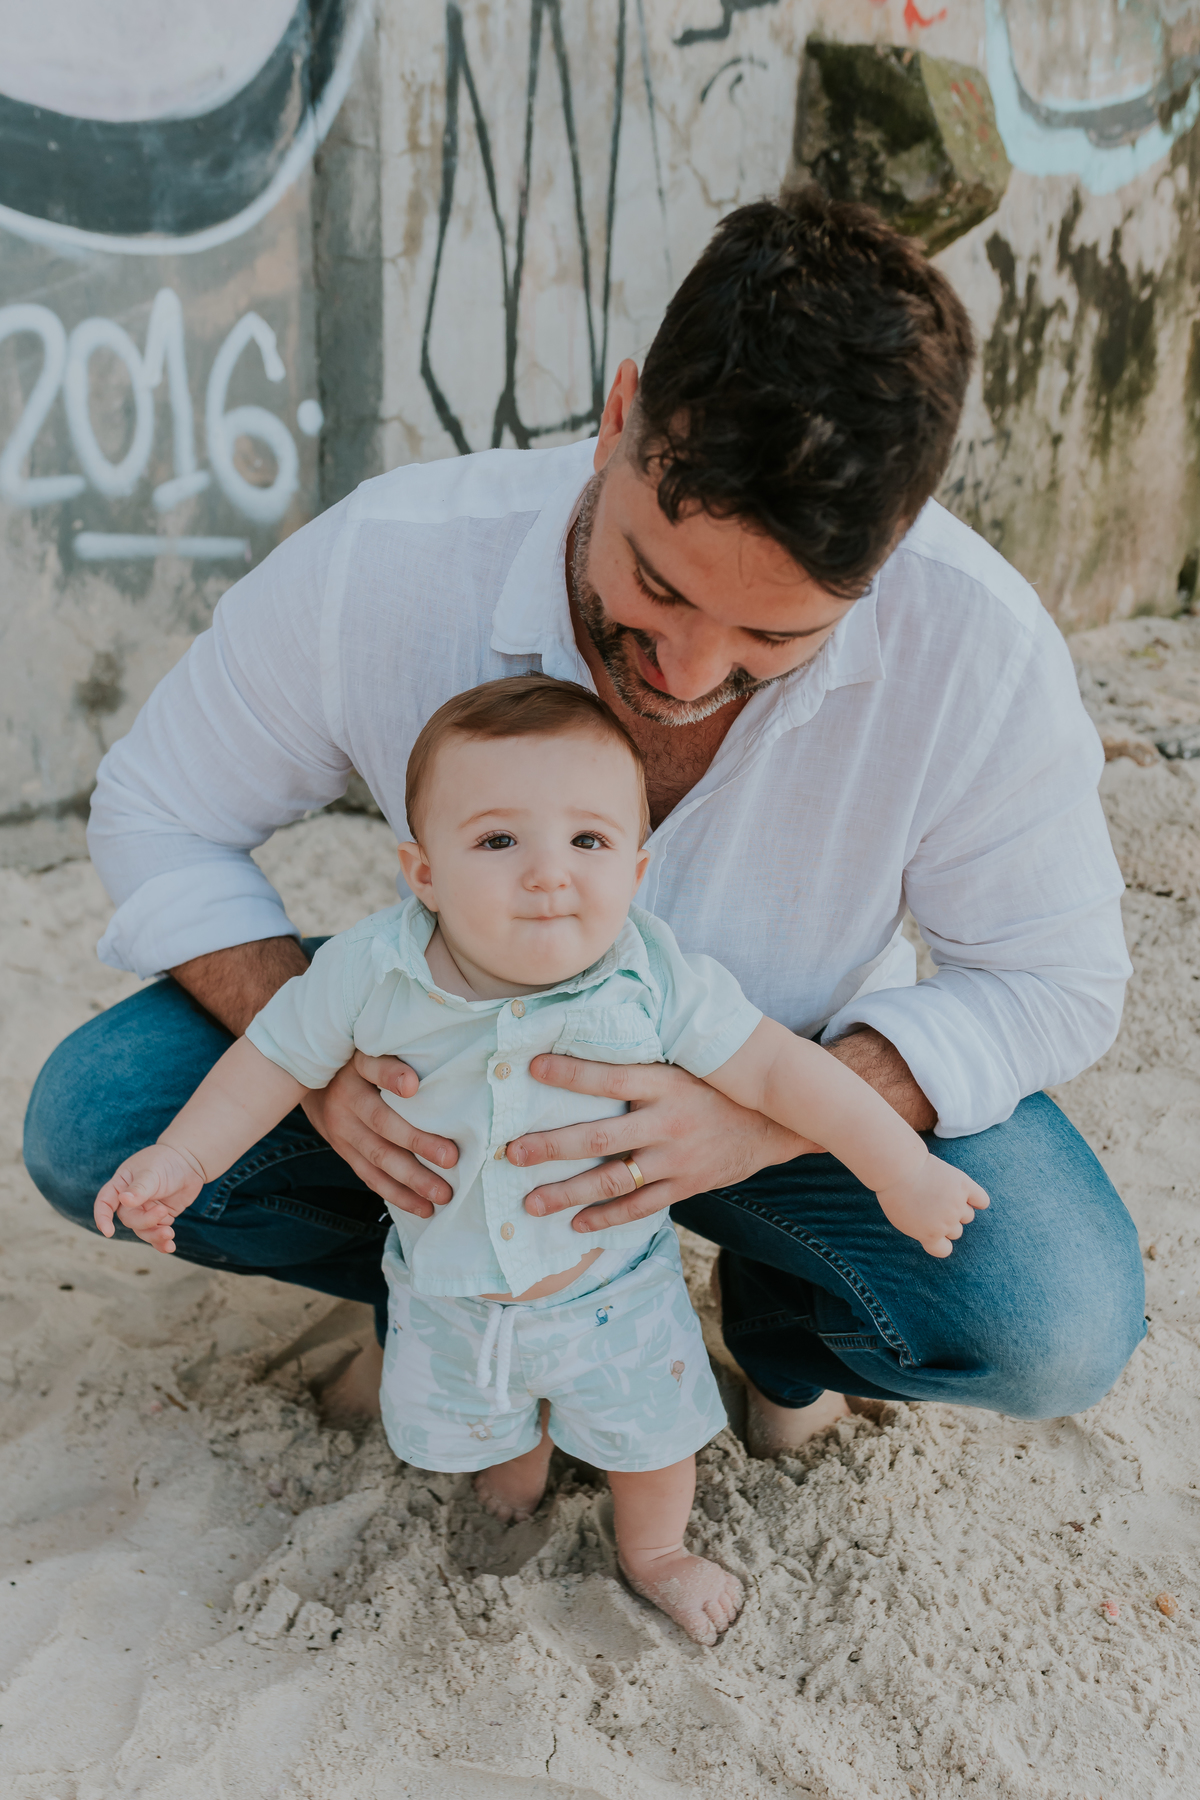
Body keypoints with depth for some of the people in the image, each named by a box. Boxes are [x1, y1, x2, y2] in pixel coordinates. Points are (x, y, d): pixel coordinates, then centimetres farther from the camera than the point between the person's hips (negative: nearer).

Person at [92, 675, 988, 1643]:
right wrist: (182, 1155, -12)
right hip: (446, 1294, 2)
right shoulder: (371, 972, -26)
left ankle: (654, 1550, 53)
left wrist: (904, 1173, -20)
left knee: (650, 1432, 18)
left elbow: (778, 1069, -22)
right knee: (467, 1423, 28)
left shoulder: (656, 983, -28)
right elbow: (280, 1055, -9)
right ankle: (517, 1448, 65)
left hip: (614, 1288, -1)